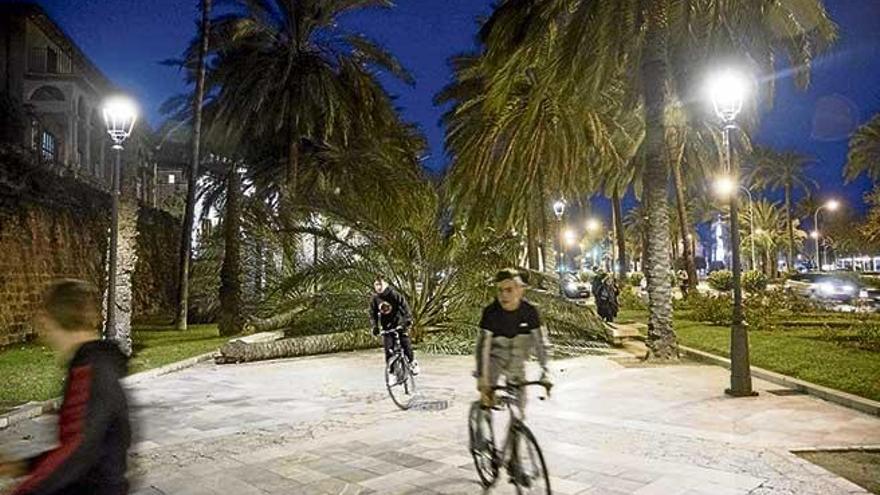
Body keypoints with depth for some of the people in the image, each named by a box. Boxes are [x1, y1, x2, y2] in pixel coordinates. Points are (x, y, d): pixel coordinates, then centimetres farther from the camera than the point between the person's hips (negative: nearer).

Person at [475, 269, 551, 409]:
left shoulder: (530, 311, -19)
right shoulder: (491, 312, -24)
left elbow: (540, 342, -15)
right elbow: (483, 346, -29)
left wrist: (545, 373, -22)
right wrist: (482, 379, -35)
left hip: (517, 363, 2)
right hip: (495, 359, -2)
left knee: (520, 402, 5)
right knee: (488, 399, -17)